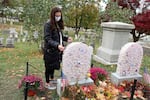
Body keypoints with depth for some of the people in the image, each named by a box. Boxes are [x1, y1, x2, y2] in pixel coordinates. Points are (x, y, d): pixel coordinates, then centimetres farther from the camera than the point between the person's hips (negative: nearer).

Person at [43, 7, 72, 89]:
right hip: (50, 51, -7)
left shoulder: (59, 24, 8)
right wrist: (57, 45, -37)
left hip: (57, 50, 7)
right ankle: (47, 82, 30)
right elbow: (48, 39, -23)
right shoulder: (48, 25, -16)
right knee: (49, 67, 10)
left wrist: (66, 38, -3)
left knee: (55, 65, 21)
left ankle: (52, 78, 44)